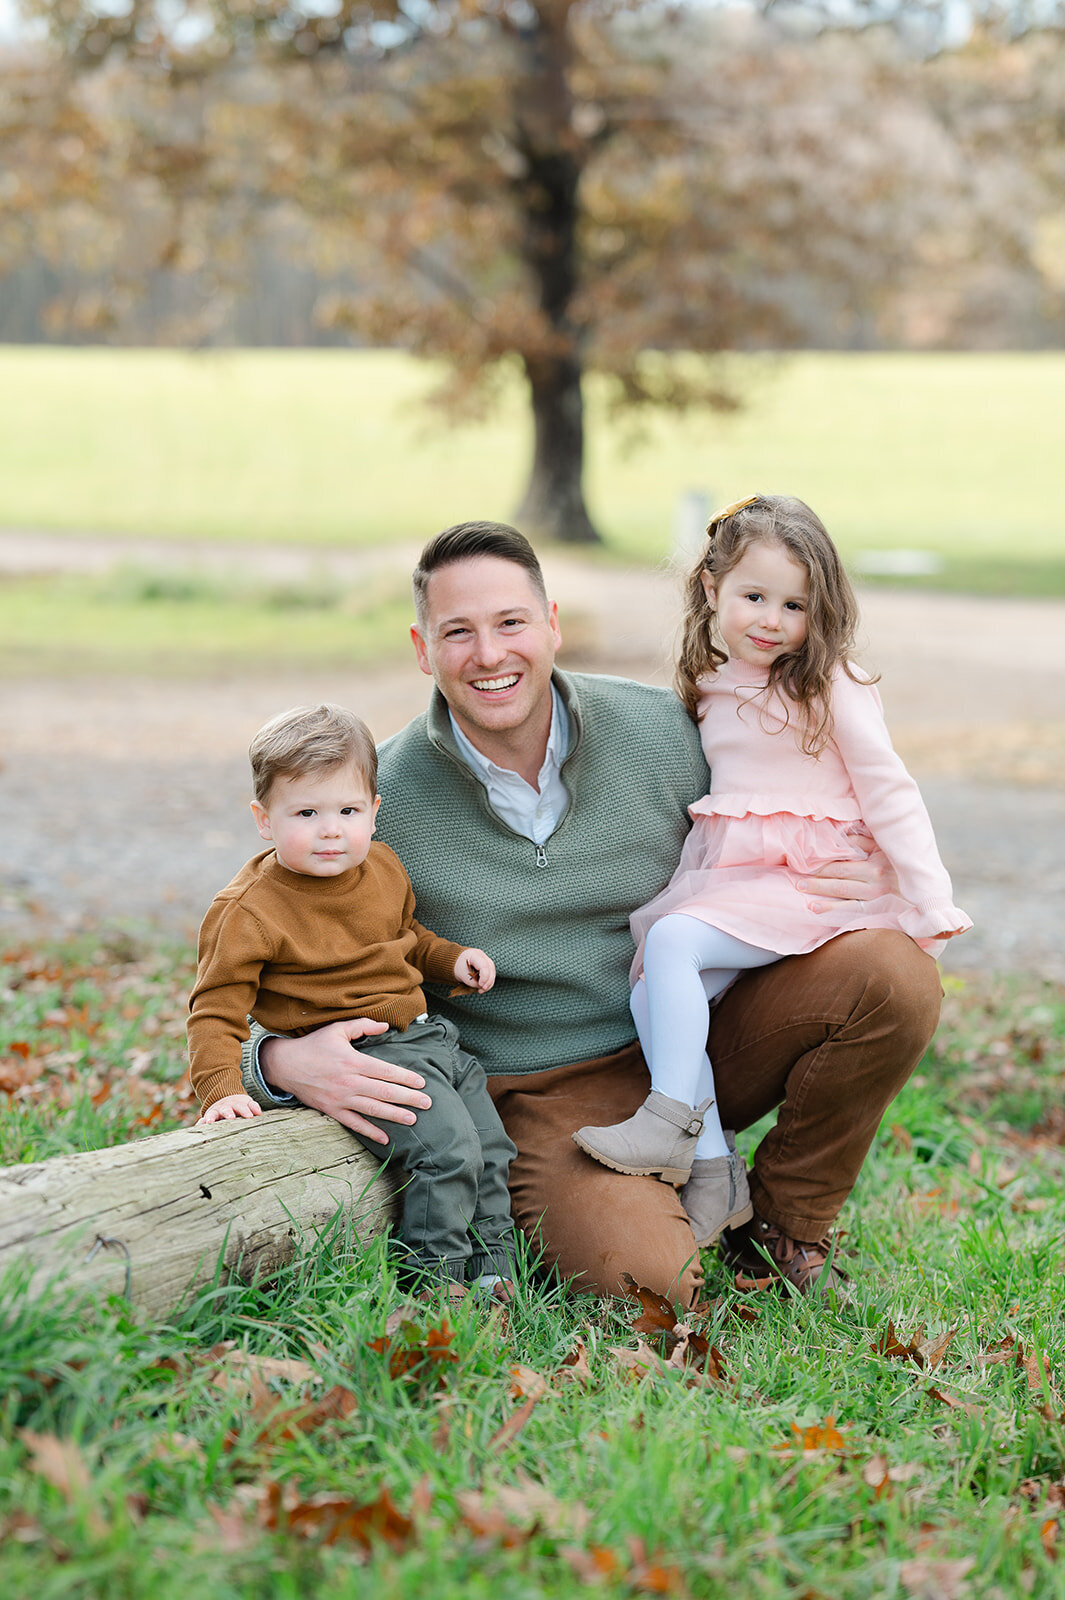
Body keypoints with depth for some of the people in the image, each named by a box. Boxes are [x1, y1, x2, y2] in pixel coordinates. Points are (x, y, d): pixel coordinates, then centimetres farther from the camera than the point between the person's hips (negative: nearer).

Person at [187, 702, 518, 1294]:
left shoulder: (384, 867, 6)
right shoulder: (250, 911, -16)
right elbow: (216, 1009, -13)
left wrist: (450, 958, 9)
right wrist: (223, 1088, -25)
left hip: (430, 1036, 8)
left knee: (492, 1150, 13)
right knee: (448, 1148, -23)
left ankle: (495, 1271, 28)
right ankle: (436, 1278, -10)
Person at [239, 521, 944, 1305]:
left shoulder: (663, 730, -4)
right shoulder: (381, 801, -11)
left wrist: (862, 881, -7)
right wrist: (287, 1062, -28)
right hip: (548, 1100, -4)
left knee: (892, 973, -20)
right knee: (648, 1279, -33)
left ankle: (783, 1222, 2)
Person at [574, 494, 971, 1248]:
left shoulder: (831, 686, -5)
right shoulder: (713, 691, 15)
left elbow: (890, 794, -7)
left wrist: (930, 902, -13)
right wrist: (676, 894, 16)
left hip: (807, 883, -7)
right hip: (727, 883, 7)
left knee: (672, 941, -25)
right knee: (649, 994, -10)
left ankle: (669, 1123, -20)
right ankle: (713, 1169, -9)